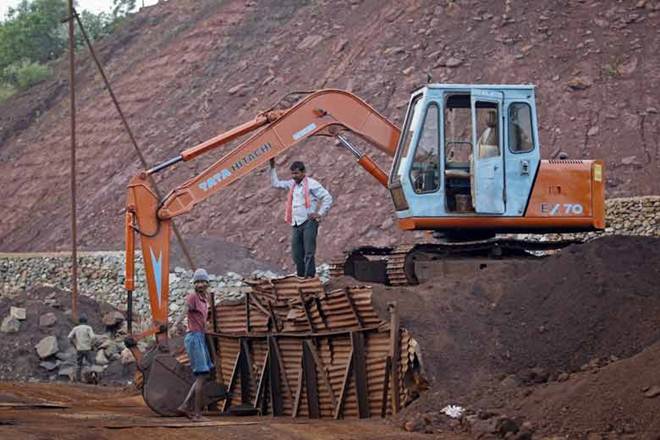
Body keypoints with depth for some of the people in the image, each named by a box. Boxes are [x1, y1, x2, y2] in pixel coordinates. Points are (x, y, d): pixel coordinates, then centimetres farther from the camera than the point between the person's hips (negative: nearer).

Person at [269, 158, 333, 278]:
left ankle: (310, 276, -14)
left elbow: (328, 198, -5)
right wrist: (272, 167, 17)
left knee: (309, 252, -11)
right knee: (297, 254, 6)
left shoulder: (311, 184, -5)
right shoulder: (291, 184, 15)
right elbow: (275, 183, 24)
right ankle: (301, 276, 11)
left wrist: (320, 213, -9)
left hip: (309, 222, -7)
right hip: (296, 223, 7)